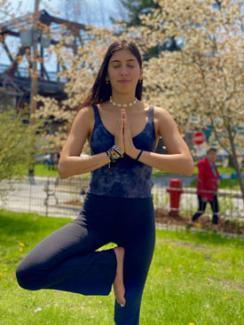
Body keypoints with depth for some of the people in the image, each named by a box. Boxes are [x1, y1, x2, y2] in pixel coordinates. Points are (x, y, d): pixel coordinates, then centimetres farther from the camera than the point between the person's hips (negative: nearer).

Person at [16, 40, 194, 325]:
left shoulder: (157, 117, 2)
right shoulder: (90, 114, -1)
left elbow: (186, 164, -9)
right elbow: (64, 167, -10)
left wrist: (136, 152, -17)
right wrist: (113, 152, -18)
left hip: (138, 219, 0)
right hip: (96, 214, 0)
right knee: (29, 273, -20)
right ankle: (112, 263, -3)